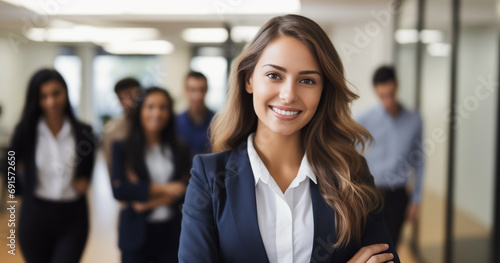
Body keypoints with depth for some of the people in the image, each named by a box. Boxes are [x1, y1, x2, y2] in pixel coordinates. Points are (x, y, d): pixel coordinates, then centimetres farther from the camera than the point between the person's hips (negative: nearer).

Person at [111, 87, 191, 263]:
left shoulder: (179, 151, 8)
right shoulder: (123, 148, 1)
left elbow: (185, 190, -1)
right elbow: (119, 189, -10)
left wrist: (150, 202, -14)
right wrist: (163, 189, -11)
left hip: (172, 233, 2)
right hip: (137, 233, -2)